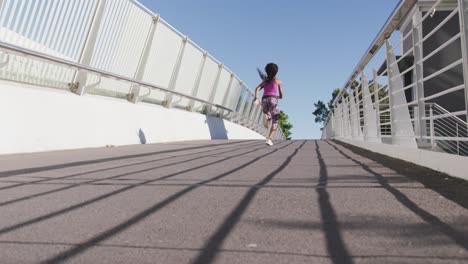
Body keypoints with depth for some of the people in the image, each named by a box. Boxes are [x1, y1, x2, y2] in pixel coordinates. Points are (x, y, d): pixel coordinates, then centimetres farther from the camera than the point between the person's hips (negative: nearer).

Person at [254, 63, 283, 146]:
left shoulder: (265, 81, 21)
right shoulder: (278, 81, 14)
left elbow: (257, 89, 1)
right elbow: (281, 96, 15)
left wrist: (256, 98, -12)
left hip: (264, 100, 3)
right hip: (273, 100, -3)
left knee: (268, 117, 28)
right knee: (275, 122, 1)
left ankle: (266, 116, -9)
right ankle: (269, 139, -19)